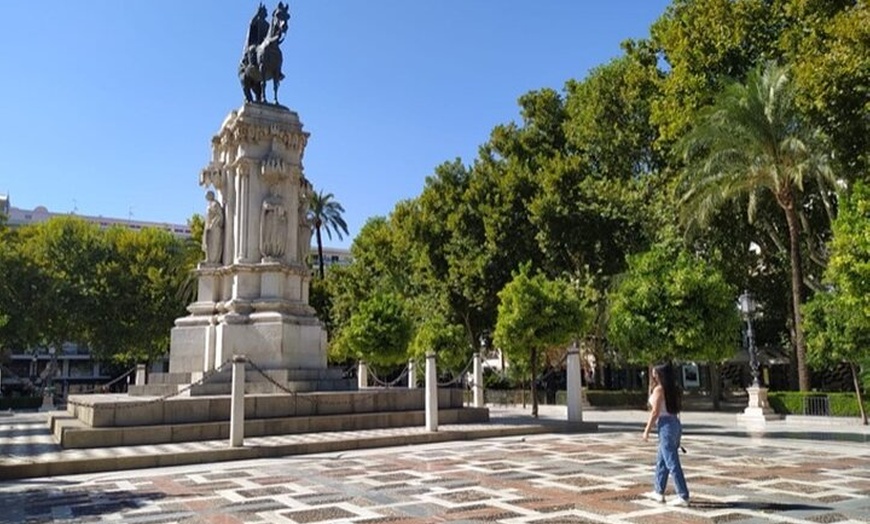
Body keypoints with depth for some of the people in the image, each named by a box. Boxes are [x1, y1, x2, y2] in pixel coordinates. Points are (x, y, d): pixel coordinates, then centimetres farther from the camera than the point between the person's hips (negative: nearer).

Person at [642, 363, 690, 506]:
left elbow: (655, 412, -14)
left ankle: (683, 497, -3)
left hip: (666, 425, -9)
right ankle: (659, 492, 27)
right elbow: (676, 408, 10)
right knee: (661, 461, 19)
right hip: (675, 423, 9)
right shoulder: (674, 389, 11)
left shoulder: (659, 389, -12)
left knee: (672, 463, -5)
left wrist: (647, 430, -8)